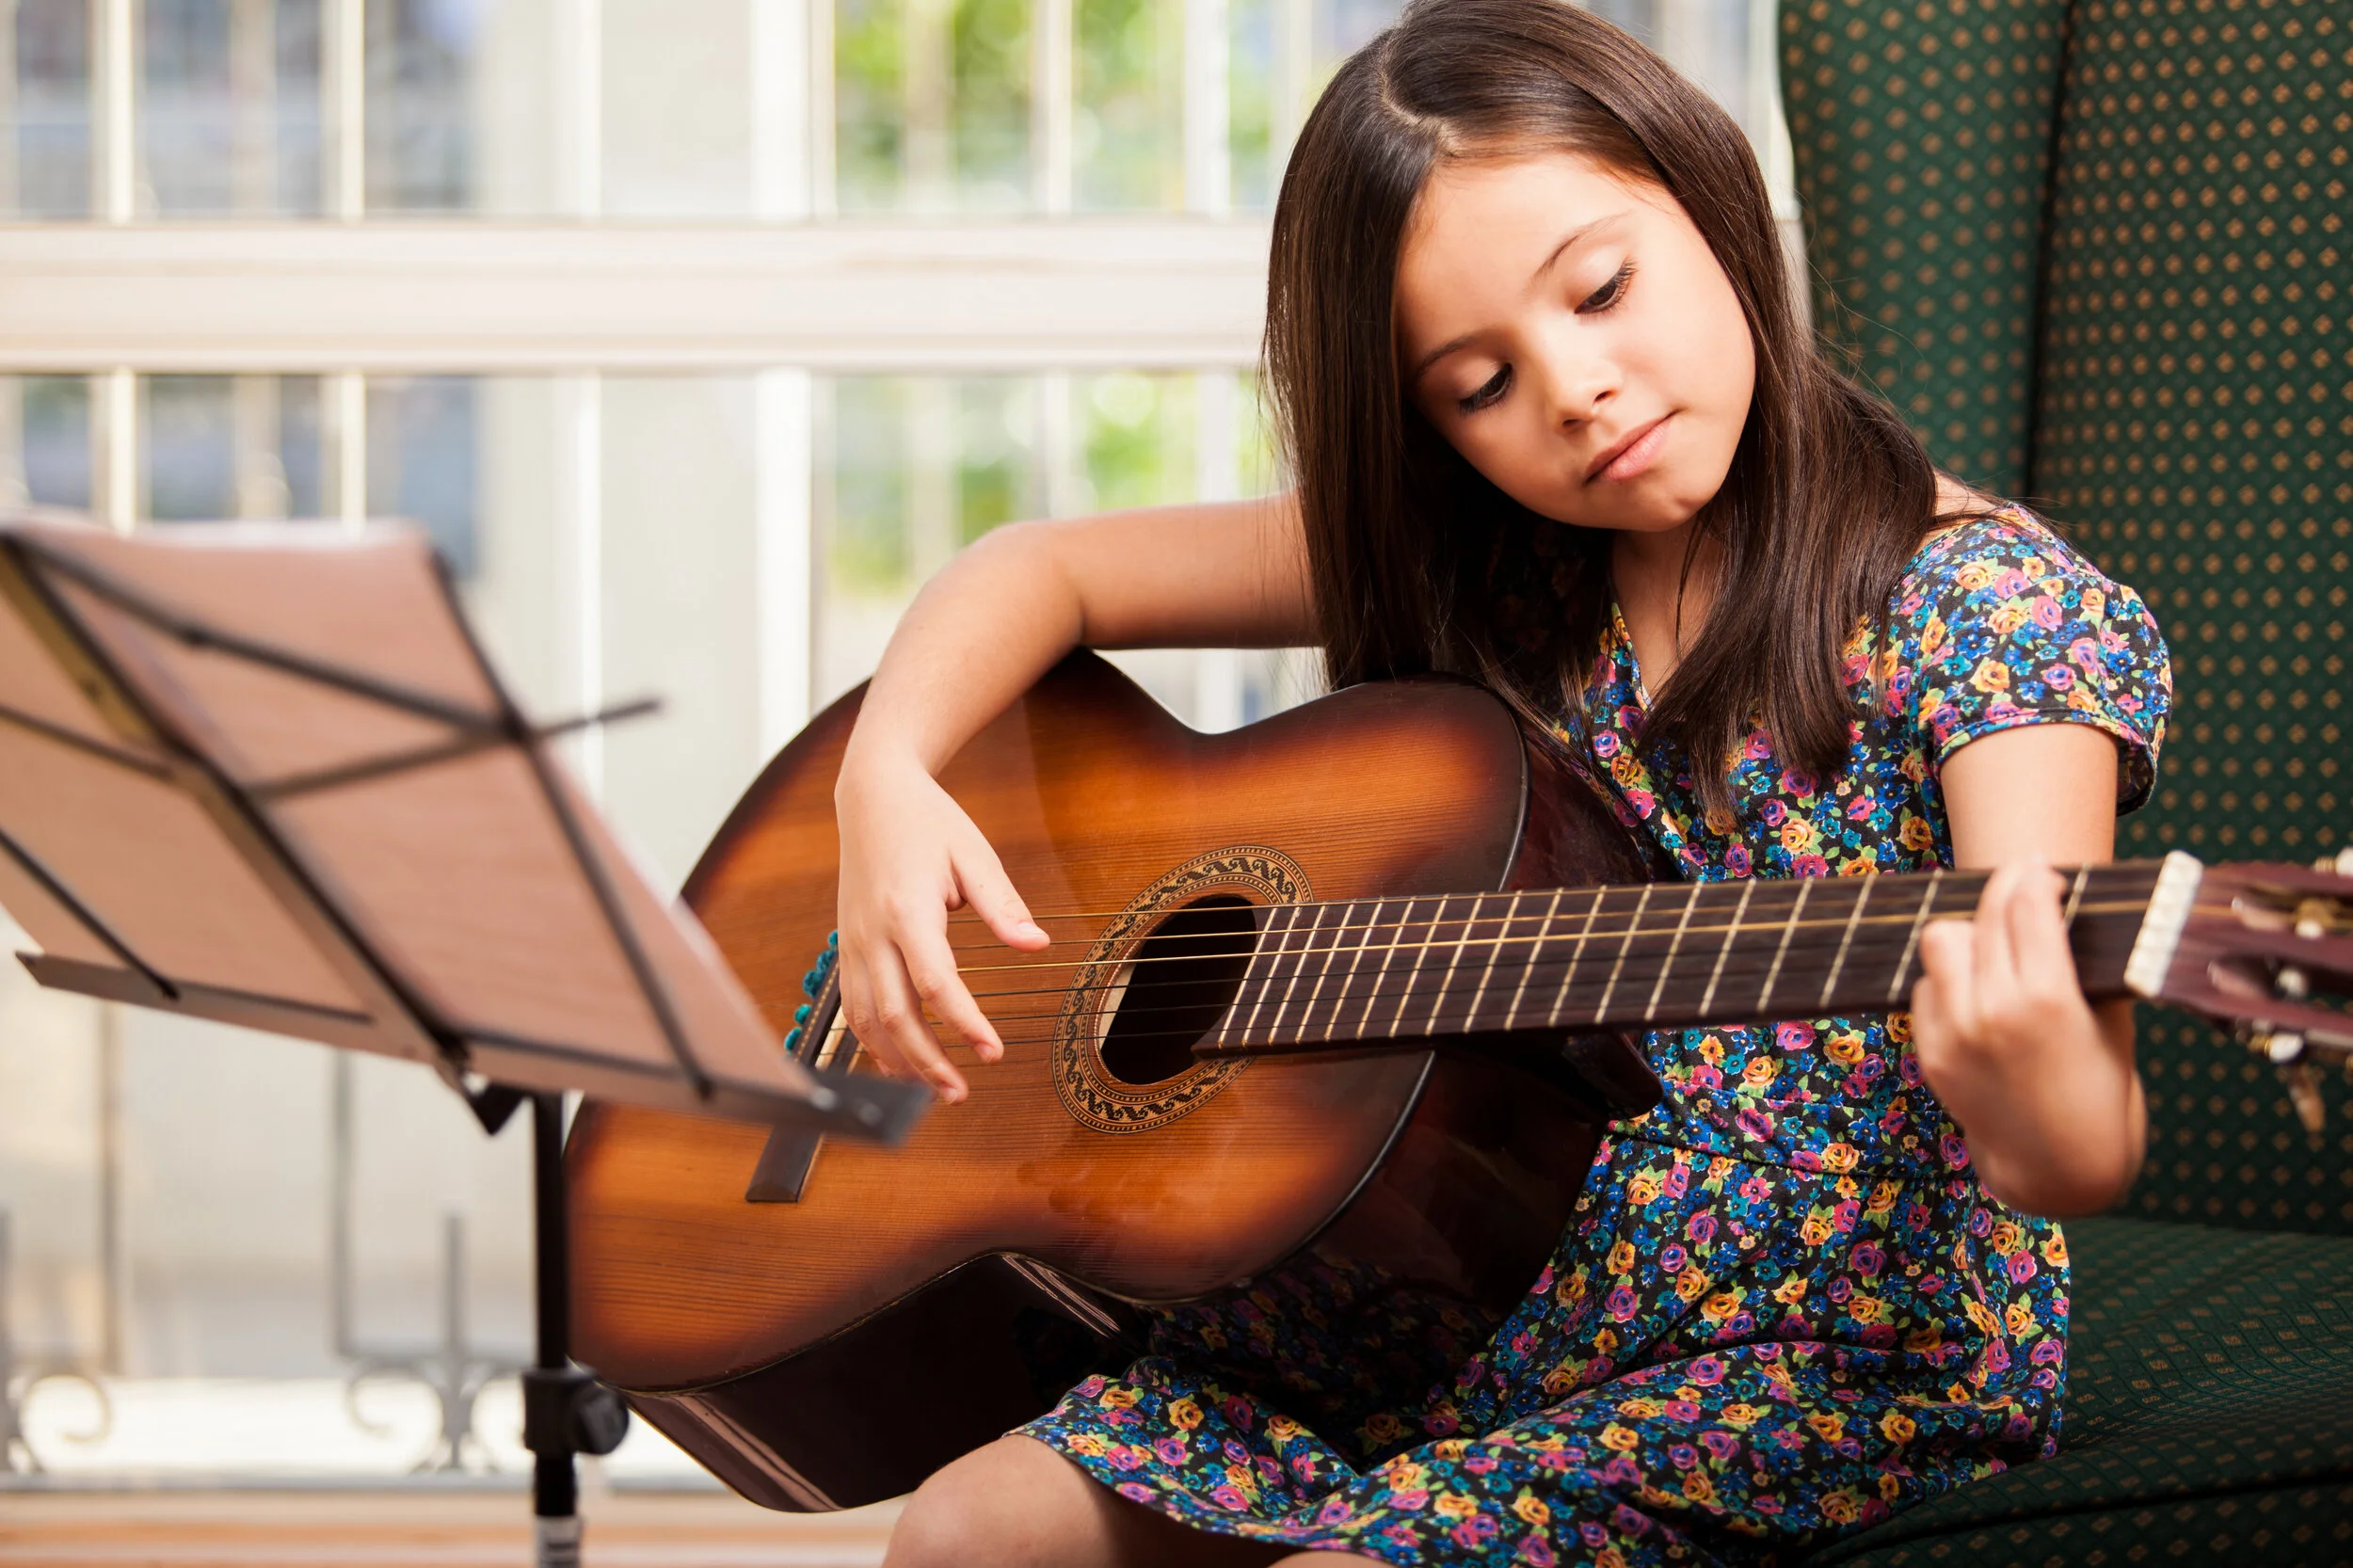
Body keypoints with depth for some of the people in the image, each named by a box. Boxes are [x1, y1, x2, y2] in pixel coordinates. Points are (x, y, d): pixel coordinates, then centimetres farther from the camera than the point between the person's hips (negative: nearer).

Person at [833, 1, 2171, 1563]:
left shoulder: (1995, 609, -14)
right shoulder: (1470, 572, 4)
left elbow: (2087, 1150, -26)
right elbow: (1053, 564, 10)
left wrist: (2046, 1119, -50)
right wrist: (888, 775, -10)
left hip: (1821, 1369, -6)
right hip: (1478, 1328, 6)